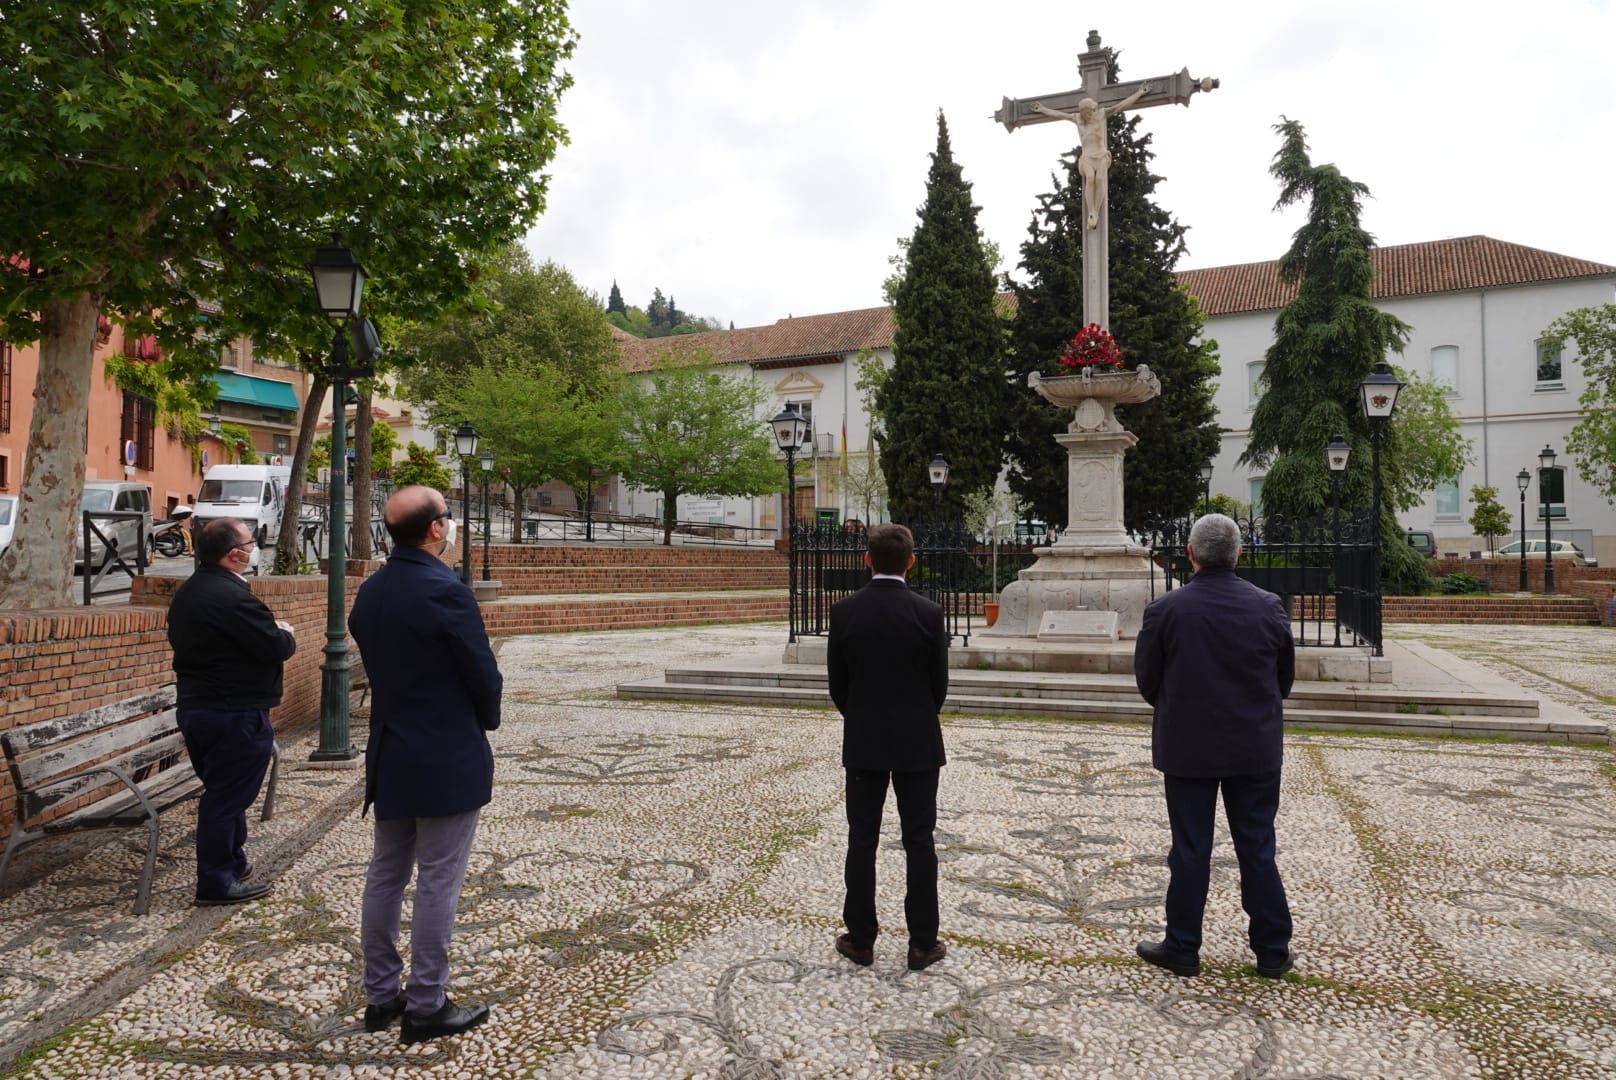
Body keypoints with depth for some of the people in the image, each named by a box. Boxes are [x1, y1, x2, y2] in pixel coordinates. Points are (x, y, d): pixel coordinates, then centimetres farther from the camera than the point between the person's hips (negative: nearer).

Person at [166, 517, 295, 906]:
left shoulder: (186, 593, 9)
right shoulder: (233, 597, -22)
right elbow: (277, 648, -24)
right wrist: (286, 633, 0)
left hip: (193, 707, 10)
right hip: (235, 714, -10)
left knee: (222, 791, 20)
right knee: (227, 797, 0)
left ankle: (232, 862, 31)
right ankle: (217, 882, 9)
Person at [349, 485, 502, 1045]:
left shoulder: (369, 592, 4)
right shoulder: (445, 592, -20)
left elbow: (375, 663, 11)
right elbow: (483, 673, -14)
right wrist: (485, 722, 5)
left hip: (389, 753, 8)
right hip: (448, 760, -8)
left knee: (385, 874, 16)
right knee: (437, 883, 2)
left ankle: (380, 996, 27)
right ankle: (426, 1007, 12)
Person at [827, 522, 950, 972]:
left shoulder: (844, 611, -7)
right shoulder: (928, 613, -10)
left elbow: (837, 683, 0)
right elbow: (940, 683, -2)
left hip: (862, 742, 1)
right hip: (918, 742, -1)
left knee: (862, 840, 10)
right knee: (919, 842, 6)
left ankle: (860, 939, 18)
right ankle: (922, 943, 13)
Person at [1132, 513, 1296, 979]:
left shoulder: (1165, 609, -13)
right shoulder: (1268, 606, -5)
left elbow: (1147, 680, -3)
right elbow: (1285, 677, 6)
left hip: (1187, 748, -2)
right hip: (1256, 748, 2)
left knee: (1190, 851, 7)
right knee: (1257, 850, 13)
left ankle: (1183, 949, 17)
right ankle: (1272, 951, 22)